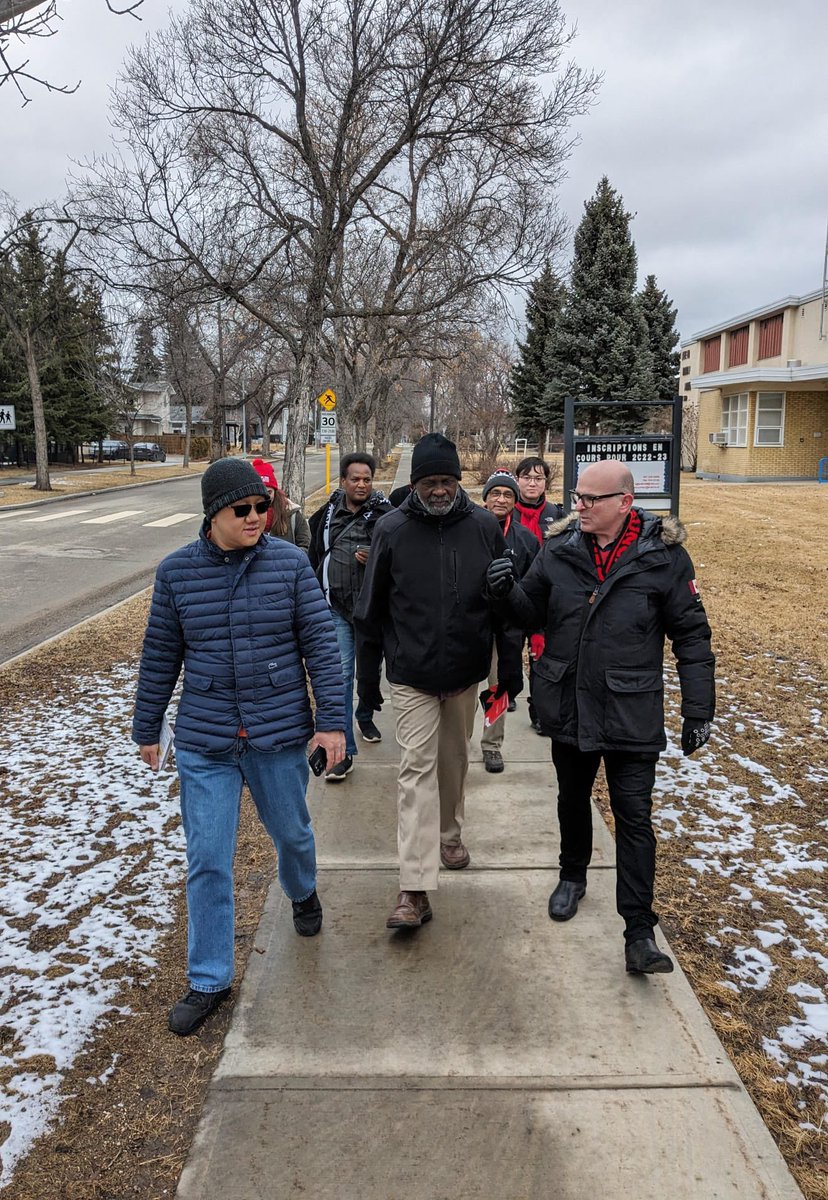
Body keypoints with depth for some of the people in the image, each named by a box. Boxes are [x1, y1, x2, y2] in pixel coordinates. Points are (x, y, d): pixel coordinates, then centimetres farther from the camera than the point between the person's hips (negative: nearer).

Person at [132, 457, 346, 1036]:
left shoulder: (291, 563, -7)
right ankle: (209, 980, 21)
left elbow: (321, 643, -5)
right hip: (204, 741, 0)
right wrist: (147, 728, 10)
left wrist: (332, 719, -8)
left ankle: (303, 893, 54)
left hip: (280, 733, 0)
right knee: (207, 861, 3)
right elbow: (160, 656, 5)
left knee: (292, 831, 20)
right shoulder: (177, 571, -3)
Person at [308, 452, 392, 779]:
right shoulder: (327, 514, 5)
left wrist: (375, 558, -24)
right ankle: (344, 751, -1)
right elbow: (315, 558, 16)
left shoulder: (385, 514, -6)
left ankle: (365, 716, 47)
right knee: (340, 674, -4)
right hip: (335, 608, 1)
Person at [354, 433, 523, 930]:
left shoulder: (485, 527, -4)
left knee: (455, 761, 18)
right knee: (417, 768, -6)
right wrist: (368, 674, 2)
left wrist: (511, 664, 3)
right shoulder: (393, 529, -7)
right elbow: (372, 609, 0)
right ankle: (415, 889, -5)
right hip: (412, 675, -2)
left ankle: (450, 834, 44)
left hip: (466, 671, 2)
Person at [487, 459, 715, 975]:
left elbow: (691, 636, -6)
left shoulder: (663, 555, -11)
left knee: (634, 816, 0)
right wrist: (509, 591, -15)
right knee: (573, 799, 22)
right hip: (568, 706, 4)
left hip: (631, 714, -4)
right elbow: (533, 613, 7)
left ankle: (640, 931, 10)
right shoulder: (560, 549, -3)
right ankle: (573, 876, 46)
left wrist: (699, 710, -7)